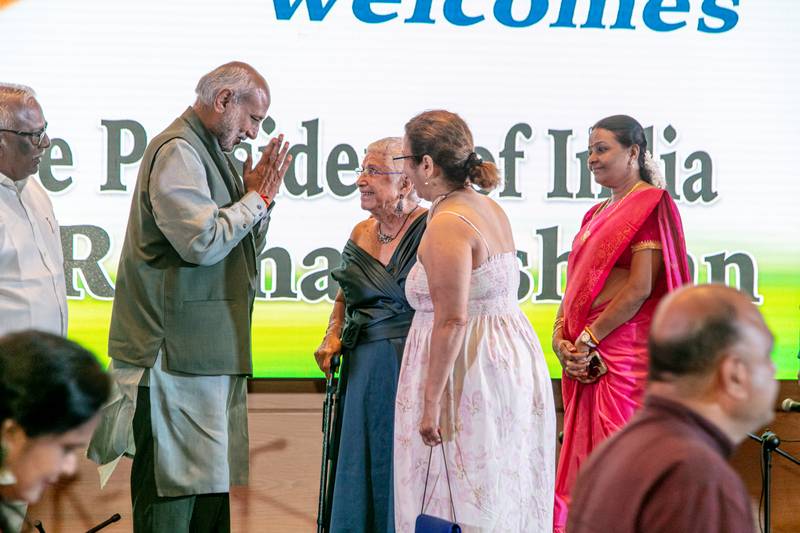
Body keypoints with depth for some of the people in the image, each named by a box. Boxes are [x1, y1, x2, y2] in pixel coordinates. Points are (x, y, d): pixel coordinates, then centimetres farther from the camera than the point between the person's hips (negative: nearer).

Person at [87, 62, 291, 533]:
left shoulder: (212, 153, 18)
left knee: (209, 482, 12)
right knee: (171, 487, -7)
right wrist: (256, 198, -9)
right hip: (177, 349, -10)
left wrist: (261, 197, 6)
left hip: (212, 348, 10)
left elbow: (243, 248, 23)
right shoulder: (178, 152, -12)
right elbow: (203, 242, -23)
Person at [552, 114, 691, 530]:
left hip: (625, 351, -9)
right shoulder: (598, 214, 20)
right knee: (585, 461, 9)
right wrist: (561, 337, 0)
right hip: (586, 358, 9)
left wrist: (587, 340, -13)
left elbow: (639, 289, -15)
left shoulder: (650, 205, -7)